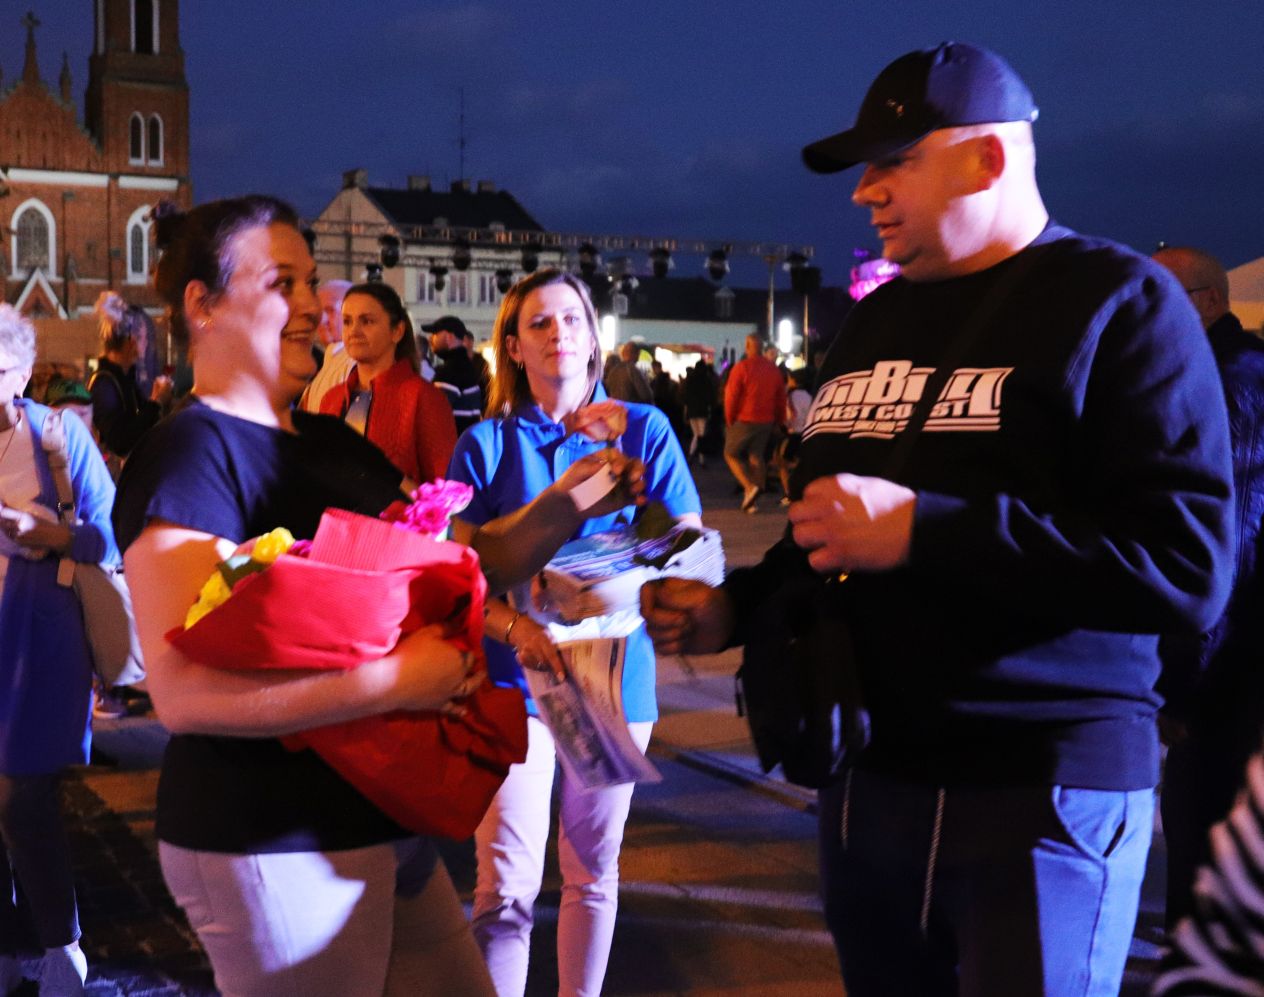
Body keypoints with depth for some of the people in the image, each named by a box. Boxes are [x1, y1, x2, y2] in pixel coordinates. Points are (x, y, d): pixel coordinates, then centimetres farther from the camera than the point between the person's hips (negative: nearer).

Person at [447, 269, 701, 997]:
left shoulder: (644, 429, 1)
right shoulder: (486, 444, 0)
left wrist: (627, 604, -21)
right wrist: (516, 628, -23)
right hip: (515, 680, -1)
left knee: (593, 870, 15)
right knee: (507, 888, -7)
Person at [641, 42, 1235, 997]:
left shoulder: (1118, 301, -8)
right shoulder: (875, 320, 14)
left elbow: (1186, 564, -21)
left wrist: (922, 528, -24)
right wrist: (732, 609, 4)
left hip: (1042, 796, -6)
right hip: (865, 781, 7)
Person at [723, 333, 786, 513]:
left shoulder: (741, 367, -10)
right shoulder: (774, 369, 7)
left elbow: (731, 396, -10)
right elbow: (781, 398, 10)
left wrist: (729, 419, 1)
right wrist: (779, 421, 16)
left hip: (744, 420, -5)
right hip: (766, 422, 5)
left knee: (731, 454, 7)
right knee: (756, 457, 10)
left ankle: (749, 487, -14)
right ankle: (752, 501, 5)